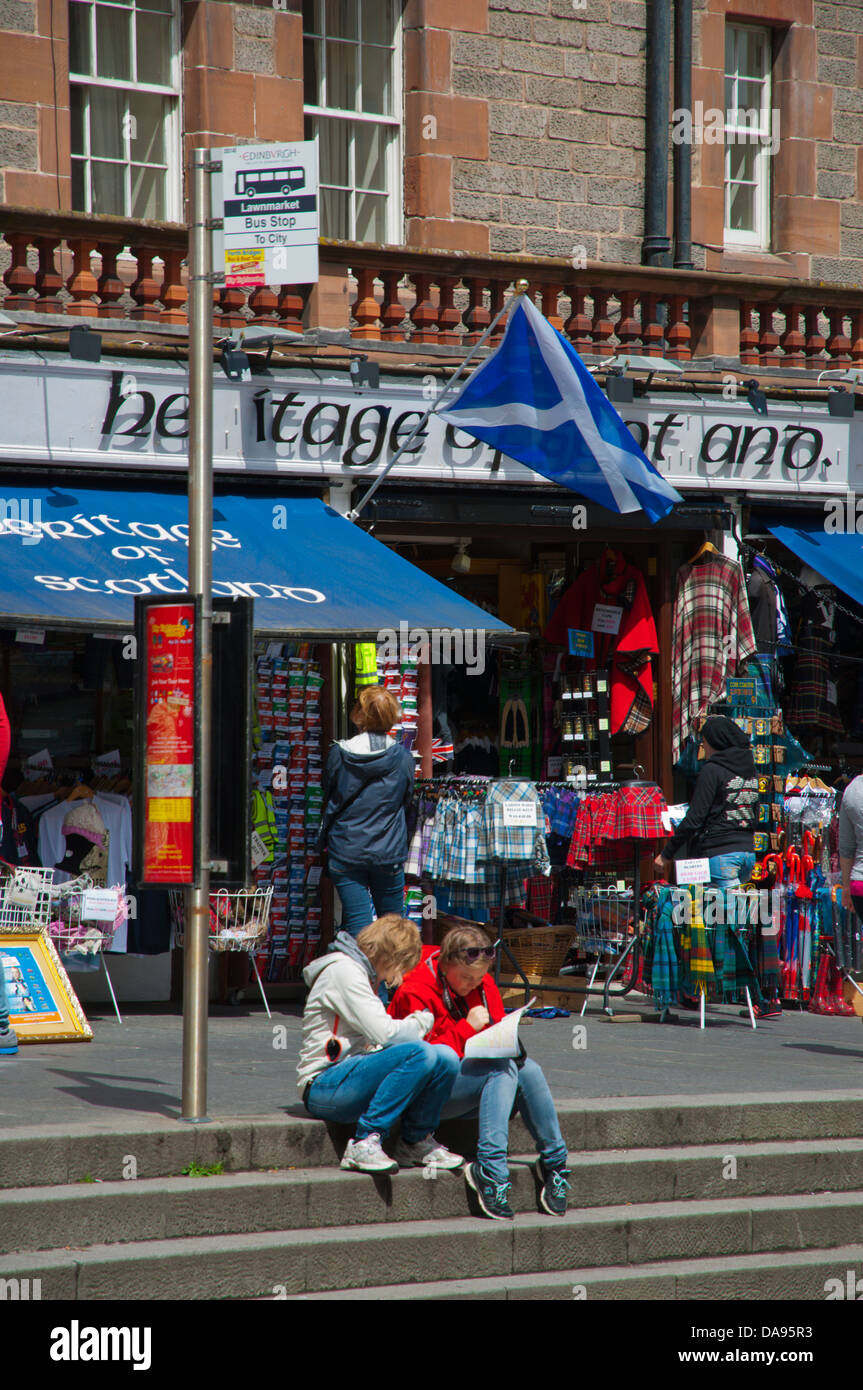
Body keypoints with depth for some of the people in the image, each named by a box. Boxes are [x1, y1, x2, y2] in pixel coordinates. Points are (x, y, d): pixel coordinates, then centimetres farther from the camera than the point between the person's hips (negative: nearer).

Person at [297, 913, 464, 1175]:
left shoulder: (362, 973, 21)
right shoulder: (343, 970, -11)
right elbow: (384, 1033, -18)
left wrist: (416, 1021, 4)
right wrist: (422, 1021, -1)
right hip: (324, 1085, -9)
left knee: (445, 1059, -6)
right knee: (420, 1054, -29)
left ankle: (416, 1142, 8)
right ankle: (364, 1142, -25)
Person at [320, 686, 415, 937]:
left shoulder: (339, 755, -8)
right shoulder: (403, 758, -6)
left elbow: (329, 800, 6)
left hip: (346, 851, -1)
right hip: (389, 854, 1)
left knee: (357, 927, 0)